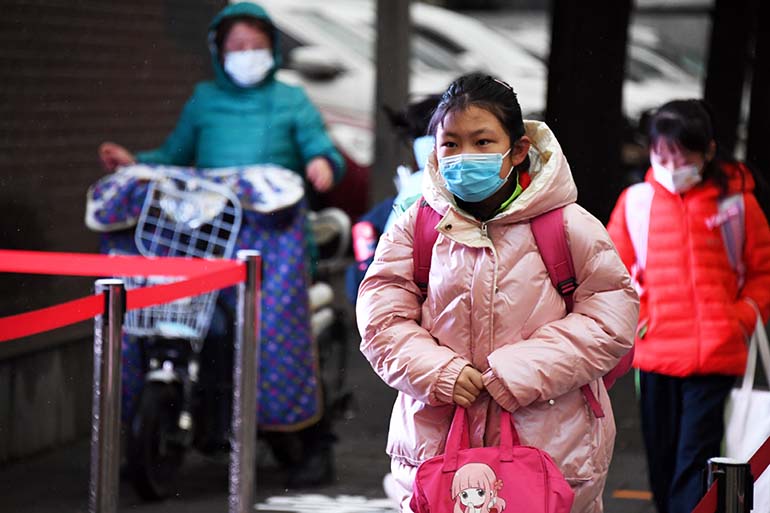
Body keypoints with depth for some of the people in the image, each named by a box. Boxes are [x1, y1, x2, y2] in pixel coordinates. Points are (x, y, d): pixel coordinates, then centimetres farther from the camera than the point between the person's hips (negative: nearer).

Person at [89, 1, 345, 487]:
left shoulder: (291, 101, 15)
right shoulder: (205, 100, 21)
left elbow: (321, 149, 8)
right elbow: (176, 155, 22)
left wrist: (322, 163, -15)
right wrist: (136, 163, 4)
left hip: (272, 224, -3)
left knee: (283, 320, -18)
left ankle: (317, 443, -12)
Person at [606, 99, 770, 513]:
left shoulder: (736, 200, -1)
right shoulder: (636, 202, 4)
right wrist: (630, 315, -1)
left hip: (715, 355, -3)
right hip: (655, 352, 3)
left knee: (695, 460, -10)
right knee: (661, 460, 11)